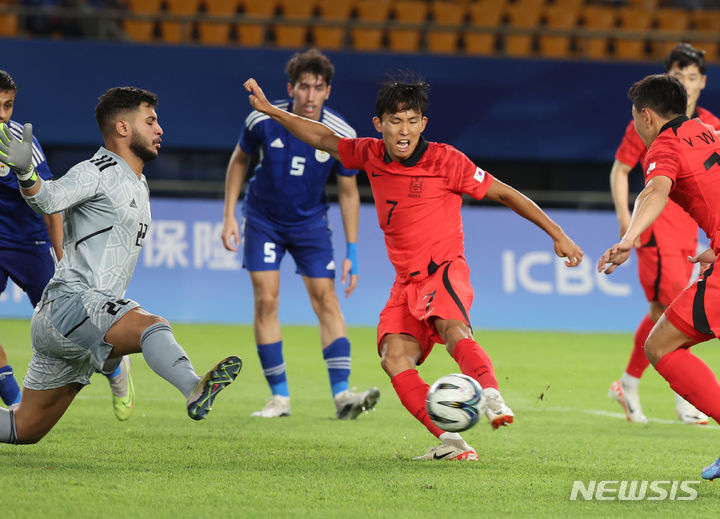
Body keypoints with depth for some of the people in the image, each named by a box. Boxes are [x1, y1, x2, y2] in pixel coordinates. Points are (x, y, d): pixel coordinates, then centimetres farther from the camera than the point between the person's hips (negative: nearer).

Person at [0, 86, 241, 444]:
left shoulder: (138, 184, 22)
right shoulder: (95, 173, -7)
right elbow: (48, 198, -26)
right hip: (72, 302, -10)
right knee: (152, 325, -36)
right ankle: (195, 391, -64)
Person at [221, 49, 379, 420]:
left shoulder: (341, 135, -17)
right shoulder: (263, 121, -18)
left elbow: (348, 193, -5)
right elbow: (239, 160, 2)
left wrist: (352, 253, -6)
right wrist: (229, 216, -2)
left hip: (310, 222, 0)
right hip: (263, 220, 0)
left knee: (326, 297, -11)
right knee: (266, 299, -9)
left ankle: (341, 394, -15)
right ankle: (279, 396, -2)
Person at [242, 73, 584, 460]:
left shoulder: (444, 160, -7)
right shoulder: (371, 155, 8)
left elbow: (505, 194, -1)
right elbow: (324, 139, 25)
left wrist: (557, 235, -2)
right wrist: (270, 110, 24)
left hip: (444, 272, -5)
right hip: (406, 283, 5)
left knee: (452, 328, -37)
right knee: (394, 357, -20)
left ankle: (491, 398, -59)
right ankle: (450, 442, -28)